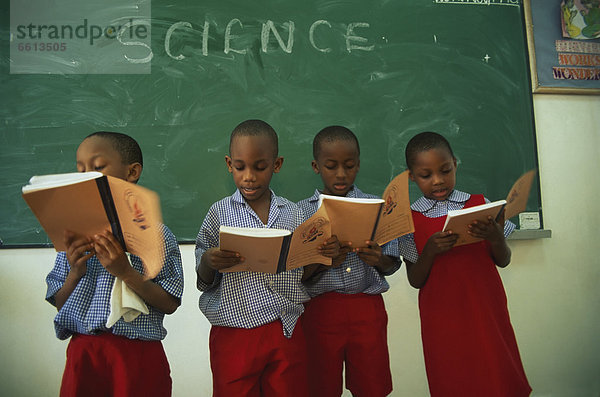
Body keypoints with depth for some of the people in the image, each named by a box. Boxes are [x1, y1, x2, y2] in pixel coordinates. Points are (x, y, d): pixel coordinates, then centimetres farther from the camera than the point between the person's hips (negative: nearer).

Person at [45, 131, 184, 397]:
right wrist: (75, 273, -11)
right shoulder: (75, 235, 6)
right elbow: (58, 304, 8)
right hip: (81, 352, 3)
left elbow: (170, 304, -10)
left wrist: (125, 272, -21)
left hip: (137, 355, -3)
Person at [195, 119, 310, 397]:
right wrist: (208, 263, -21)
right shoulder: (220, 213, -2)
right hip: (234, 335, -2)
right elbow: (204, 282, 0)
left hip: (287, 333, 2)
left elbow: (303, 275, 11)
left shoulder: (293, 213, 4)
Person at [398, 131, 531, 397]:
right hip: (443, 322, -1)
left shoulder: (479, 204, 2)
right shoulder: (410, 220, -3)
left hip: (486, 311, 2)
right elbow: (415, 281, -2)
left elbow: (503, 261, 6)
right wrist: (429, 252, -20)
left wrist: (496, 239, -15)